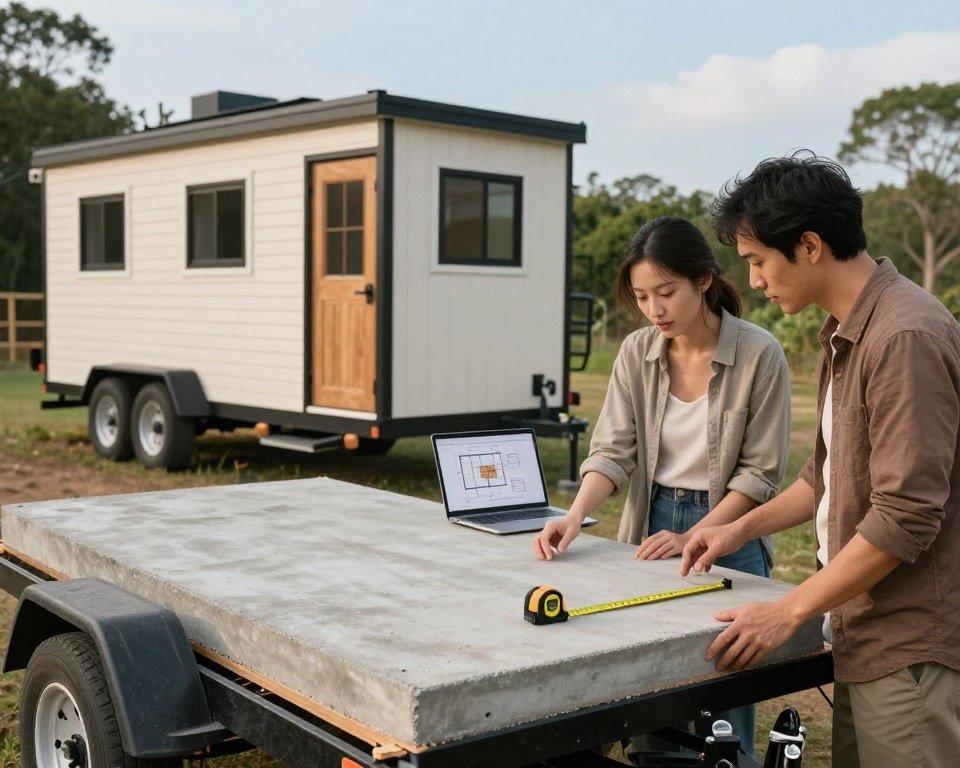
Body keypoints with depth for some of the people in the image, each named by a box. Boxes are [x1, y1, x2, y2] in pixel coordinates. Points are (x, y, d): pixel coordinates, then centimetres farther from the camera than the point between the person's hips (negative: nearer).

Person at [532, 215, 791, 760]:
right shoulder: (637, 353, -3)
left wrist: (693, 537, -18)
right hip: (652, 528, 3)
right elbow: (614, 450, -7)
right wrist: (576, 517, -23)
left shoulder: (759, 355, -13)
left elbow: (761, 472, -11)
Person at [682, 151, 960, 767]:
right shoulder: (846, 333, 12)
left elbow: (906, 515, -22)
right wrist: (744, 528, 15)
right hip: (865, 636, 9)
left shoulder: (906, 335, -20)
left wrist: (789, 612, -17)